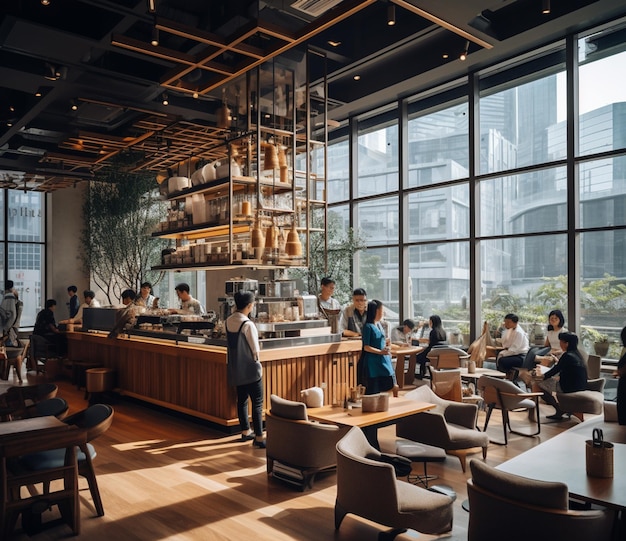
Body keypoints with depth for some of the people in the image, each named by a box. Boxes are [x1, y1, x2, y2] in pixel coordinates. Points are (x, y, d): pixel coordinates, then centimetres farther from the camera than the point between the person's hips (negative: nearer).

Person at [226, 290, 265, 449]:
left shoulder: (228, 321, 0)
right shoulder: (248, 325, -22)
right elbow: (256, 351, -18)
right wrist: (256, 358, 2)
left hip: (236, 369, 8)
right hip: (251, 370, -7)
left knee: (242, 400, 17)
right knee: (257, 403, 0)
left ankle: (245, 432, 28)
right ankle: (259, 438, 2)